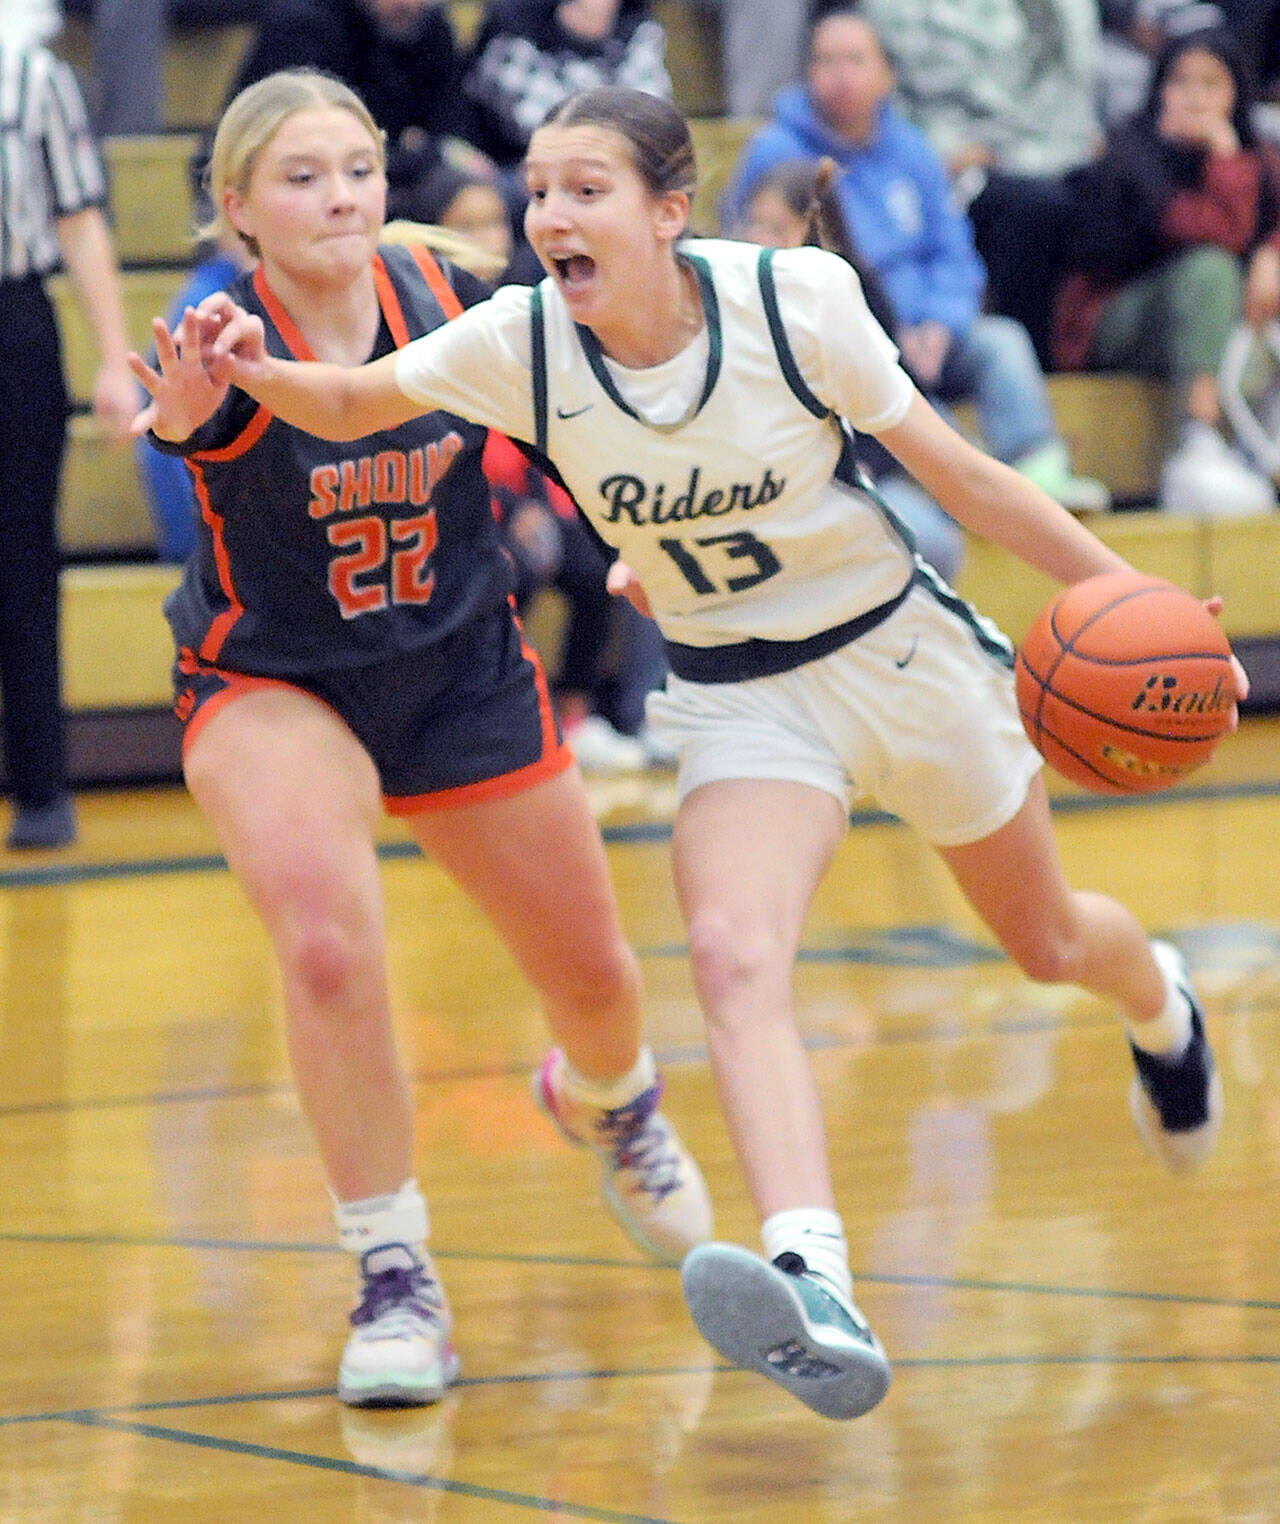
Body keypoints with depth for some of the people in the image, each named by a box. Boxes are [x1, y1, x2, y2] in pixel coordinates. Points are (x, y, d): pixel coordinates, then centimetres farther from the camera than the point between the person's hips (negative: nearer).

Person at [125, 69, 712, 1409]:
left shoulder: (447, 301, -15)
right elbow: (183, 414, -50)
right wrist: (180, 417, -71)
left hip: (466, 675, 4)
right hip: (272, 689, -4)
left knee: (594, 979, 12)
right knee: (327, 945, -30)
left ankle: (603, 1101, 51)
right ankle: (392, 1276, -13)